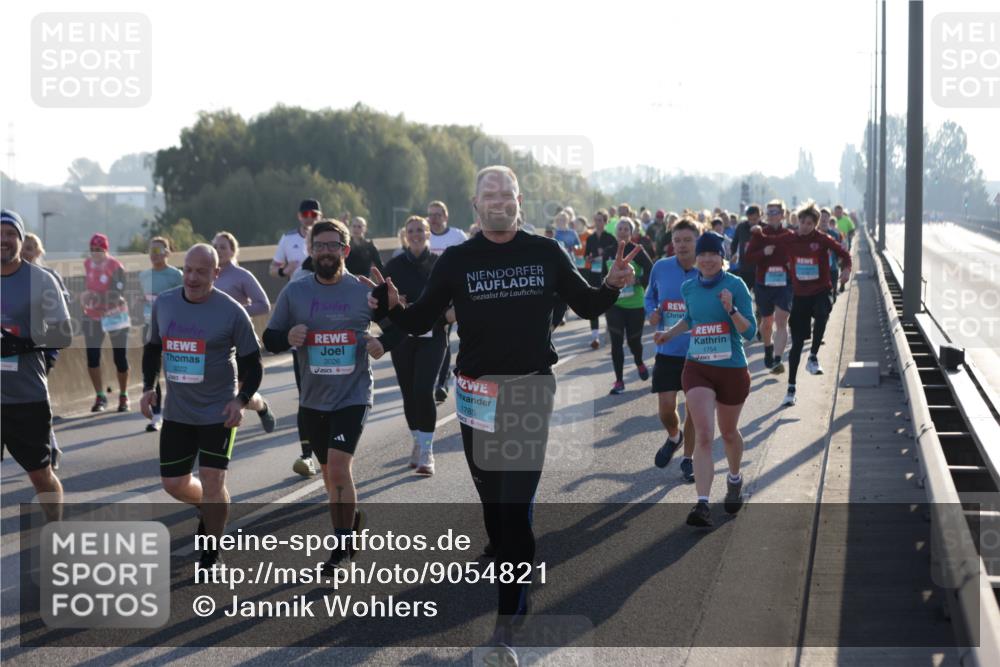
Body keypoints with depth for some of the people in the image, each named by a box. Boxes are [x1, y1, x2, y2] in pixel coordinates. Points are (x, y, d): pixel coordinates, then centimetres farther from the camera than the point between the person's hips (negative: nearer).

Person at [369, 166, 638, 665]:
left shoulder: (545, 253, 2)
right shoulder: (457, 260, 2)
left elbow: (586, 306, 11)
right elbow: (422, 321, 3)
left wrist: (612, 285, -9)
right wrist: (392, 305, -18)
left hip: (531, 393, -2)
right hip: (475, 394, 2)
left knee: (515, 507, -9)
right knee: (492, 503, 9)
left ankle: (506, 623, -9)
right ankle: (515, 592, 26)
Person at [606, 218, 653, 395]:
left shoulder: (637, 251, -7)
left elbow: (651, 273, -9)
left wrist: (637, 281, -22)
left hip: (635, 304, -2)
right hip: (614, 305, 2)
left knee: (634, 340, 6)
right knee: (616, 342, -4)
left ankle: (639, 364, 40)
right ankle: (619, 381, 2)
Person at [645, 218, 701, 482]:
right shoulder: (661, 268, -2)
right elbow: (650, 296, 14)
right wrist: (651, 313, -6)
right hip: (668, 350, 1)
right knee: (666, 407, -2)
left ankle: (688, 459, 25)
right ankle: (674, 437, 33)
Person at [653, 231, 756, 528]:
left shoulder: (735, 285, -9)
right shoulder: (689, 288, 3)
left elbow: (750, 331, -11)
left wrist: (731, 309, -26)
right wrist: (670, 333, 14)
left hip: (732, 369, -2)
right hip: (697, 368, 2)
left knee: (728, 432, 17)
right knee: (703, 436, -13)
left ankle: (734, 479, 47)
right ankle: (702, 504, -19)